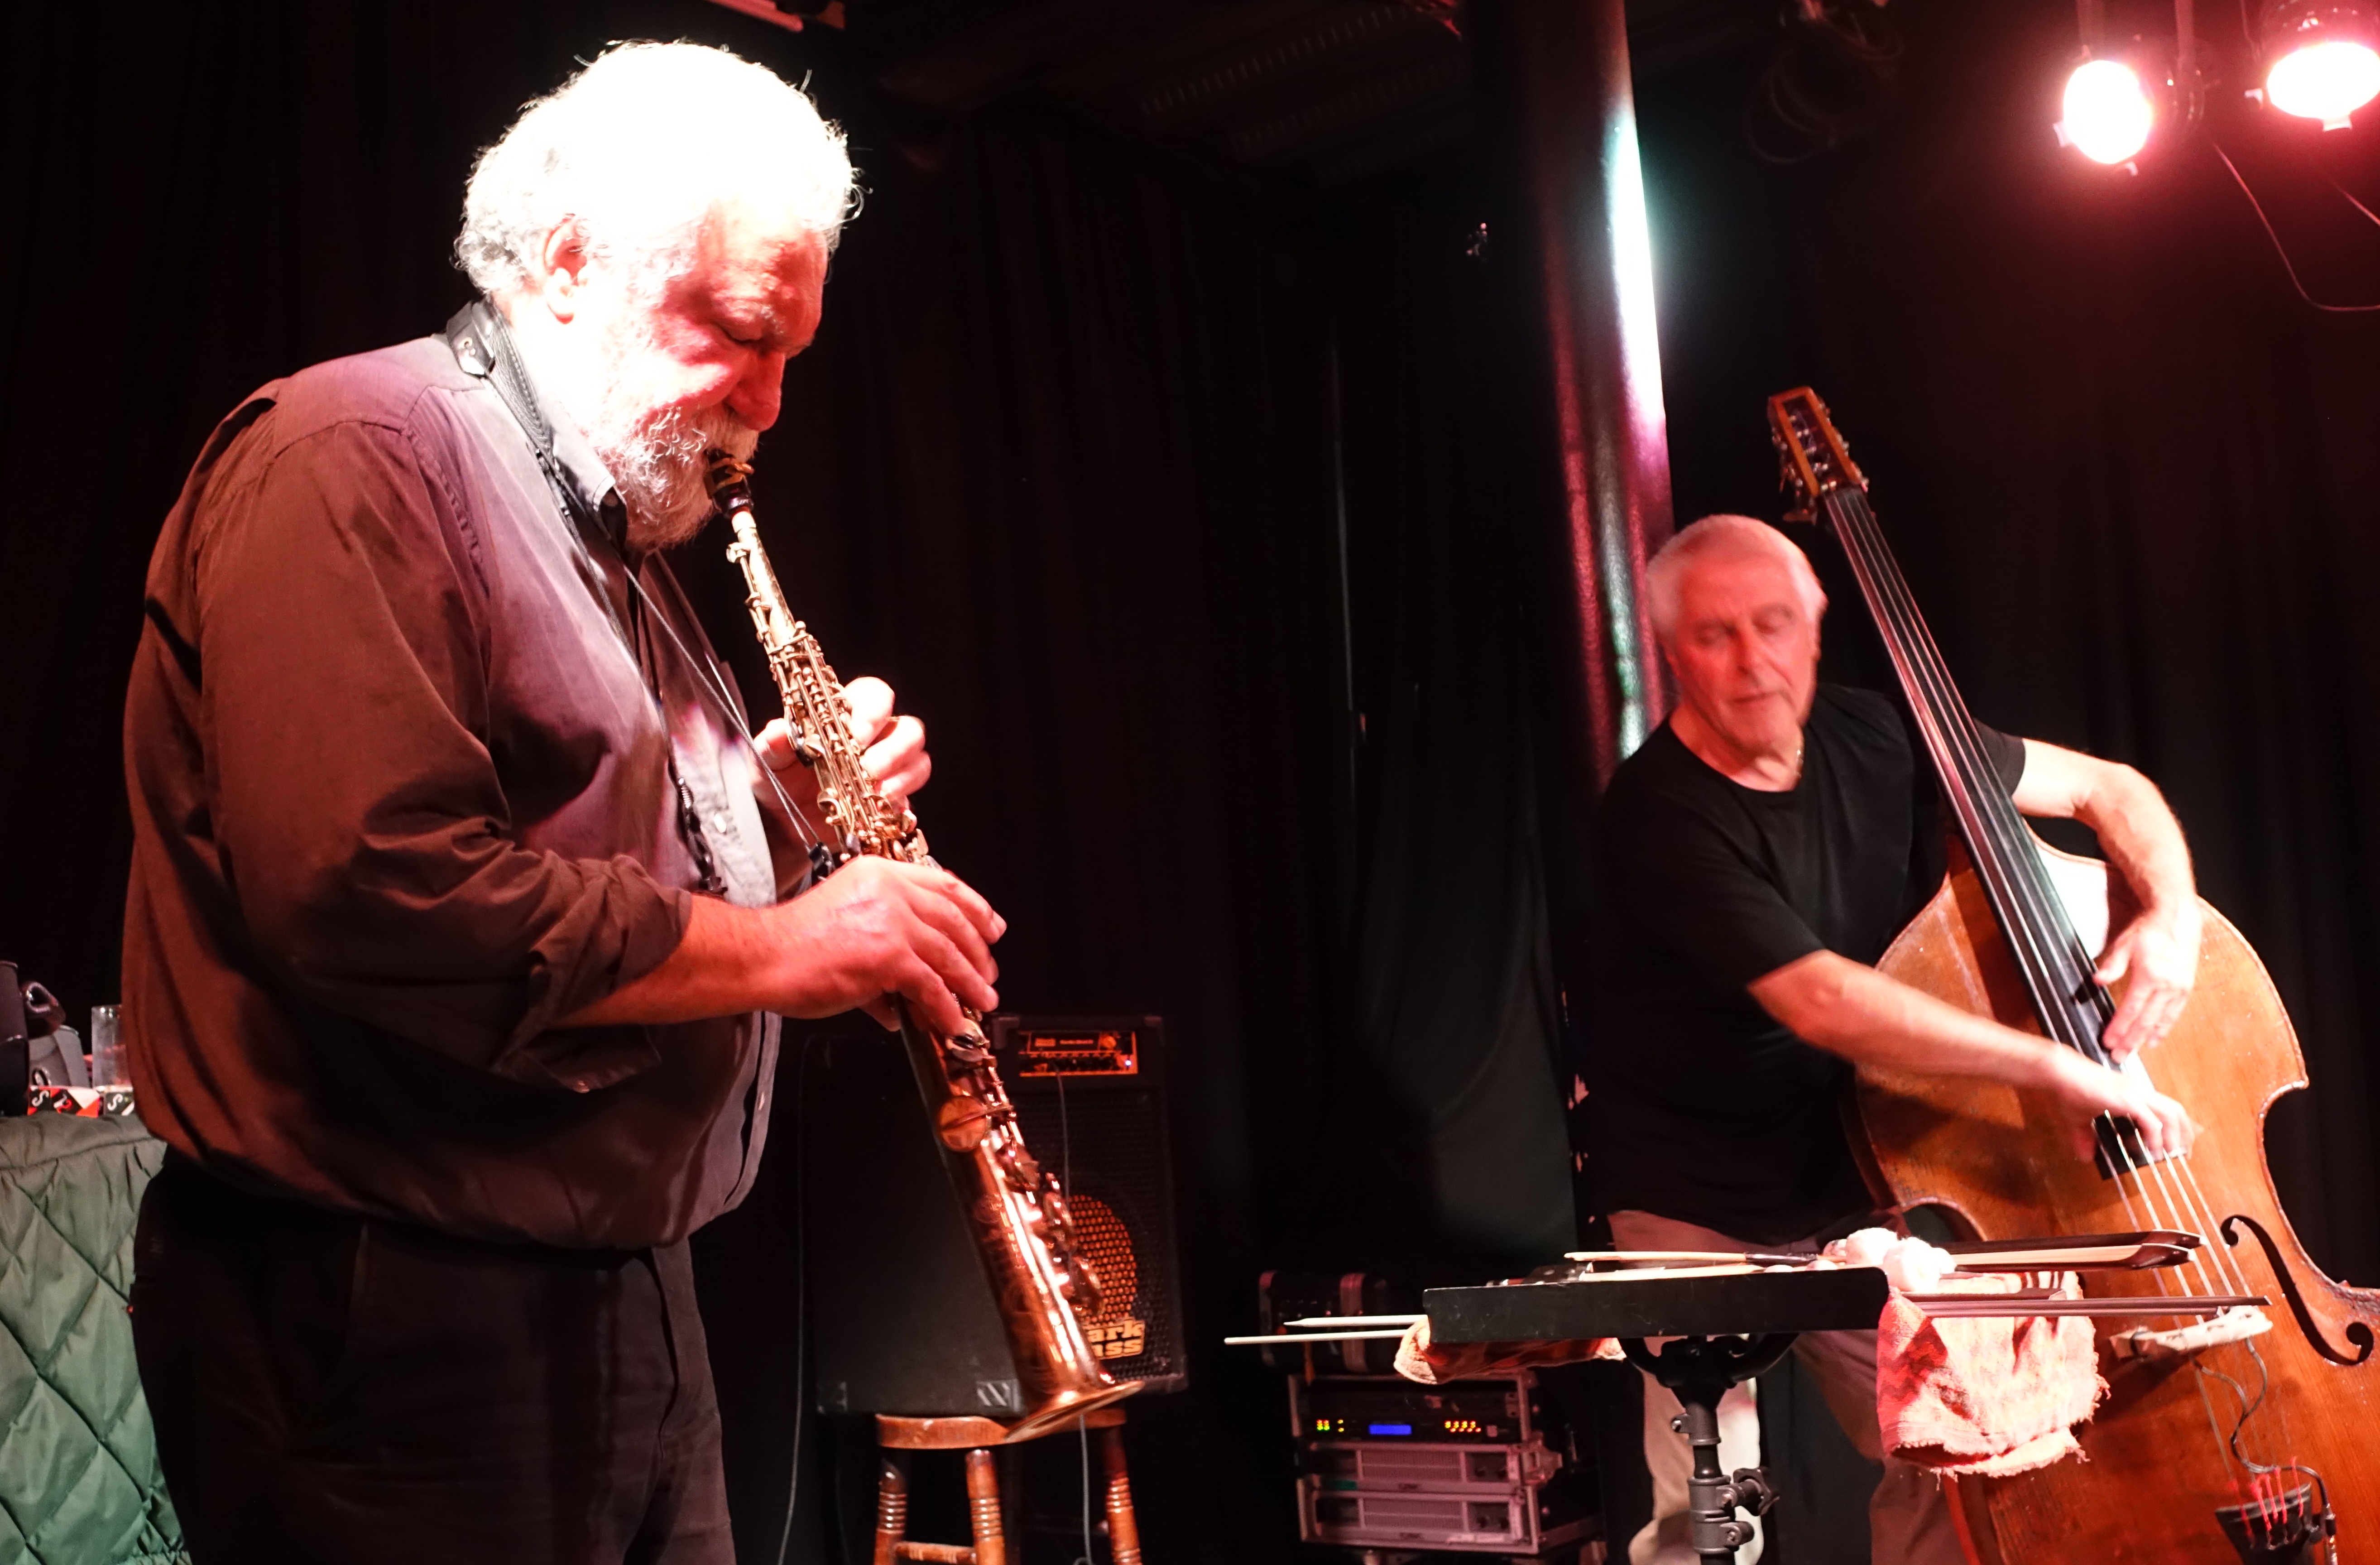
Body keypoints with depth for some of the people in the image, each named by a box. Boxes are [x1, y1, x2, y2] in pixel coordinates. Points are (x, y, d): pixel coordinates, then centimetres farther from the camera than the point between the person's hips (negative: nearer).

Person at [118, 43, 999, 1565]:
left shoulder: (617, 544, 17)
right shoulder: (356, 459, -14)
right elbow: (371, 894, -28)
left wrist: (776, 807, 4)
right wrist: (789, 947, -20)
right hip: (386, 1314, -9)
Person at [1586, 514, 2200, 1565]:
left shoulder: (1874, 741, -3)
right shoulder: (1660, 817, -23)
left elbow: (2109, 789, 5)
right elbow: (1819, 1001, -33)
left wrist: (2171, 911, -15)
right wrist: (2051, 1067, -33)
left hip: (1857, 1194, 5)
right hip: (1703, 1220, -5)